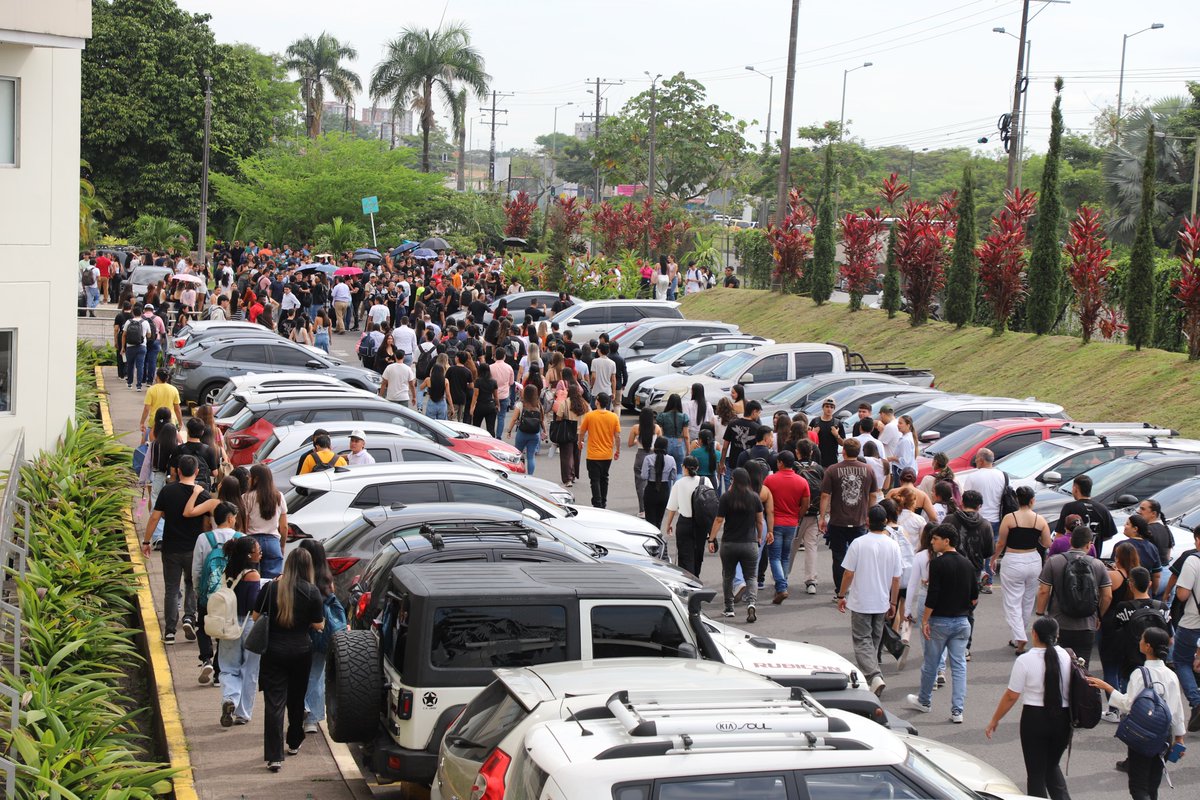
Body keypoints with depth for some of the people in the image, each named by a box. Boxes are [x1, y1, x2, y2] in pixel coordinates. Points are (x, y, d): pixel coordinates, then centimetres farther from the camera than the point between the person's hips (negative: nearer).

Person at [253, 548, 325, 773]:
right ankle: (294, 743, 38)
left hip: (273, 651, 0)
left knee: (274, 702, -2)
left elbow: (256, 616, 3)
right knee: (296, 699, 21)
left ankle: (274, 756, -10)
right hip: (301, 651, 1)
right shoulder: (312, 592, -9)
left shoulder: (271, 588, -6)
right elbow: (319, 625, -5)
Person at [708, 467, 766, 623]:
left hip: (729, 543, -1)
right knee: (751, 577, 6)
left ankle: (729, 609, 22)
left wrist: (711, 539, -4)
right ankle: (751, 603, -18)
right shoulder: (755, 497, -1)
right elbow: (759, 521, 6)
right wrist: (759, 537, 20)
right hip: (750, 544, 1)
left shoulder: (726, 498, -8)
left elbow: (719, 521, -9)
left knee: (728, 576, 16)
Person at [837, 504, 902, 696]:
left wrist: (841, 596, 2)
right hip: (882, 603, 4)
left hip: (861, 602, -4)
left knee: (862, 640, -1)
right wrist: (893, 603, 13)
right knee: (875, 640, 19)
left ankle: (874, 675, -18)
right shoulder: (893, 546, -3)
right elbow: (896, 579, 2)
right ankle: (868, 672, 31)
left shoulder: (858, 543, -14)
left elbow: (848, 573, -11)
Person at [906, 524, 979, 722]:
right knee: (959, 665, 5)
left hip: (940, 620, -5)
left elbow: (932, 595, -17)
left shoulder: (938, 563, -14)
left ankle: (924, 701, 28)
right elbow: (975, 596, 10)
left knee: (930, 663, 12)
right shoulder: (967, 563, 5)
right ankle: (957, 710, 1)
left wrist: (925, 620, -11)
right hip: (962, 622, 5)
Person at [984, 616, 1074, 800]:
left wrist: (994, 720, 2)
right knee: (1052, 766, 23)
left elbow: (1011, 696, -10)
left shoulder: (1025, 660, -13)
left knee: (1036, 771, 8)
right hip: (1062, 719, 4)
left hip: (1034, 718, -4)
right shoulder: (1067, 656, -3)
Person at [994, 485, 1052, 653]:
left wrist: (994, 559, 10)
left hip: (1013, 562, -3)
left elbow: (1001, 543, -6)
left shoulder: (1009, 518, -11)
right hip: (1033, 561, 3)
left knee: (1012, 603, 3)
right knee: (1028, 601, 19)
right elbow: (1047, 544, 0)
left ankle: (1019, 639, -10)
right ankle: (1019, 636, 33)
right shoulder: (1040, 520, -4)